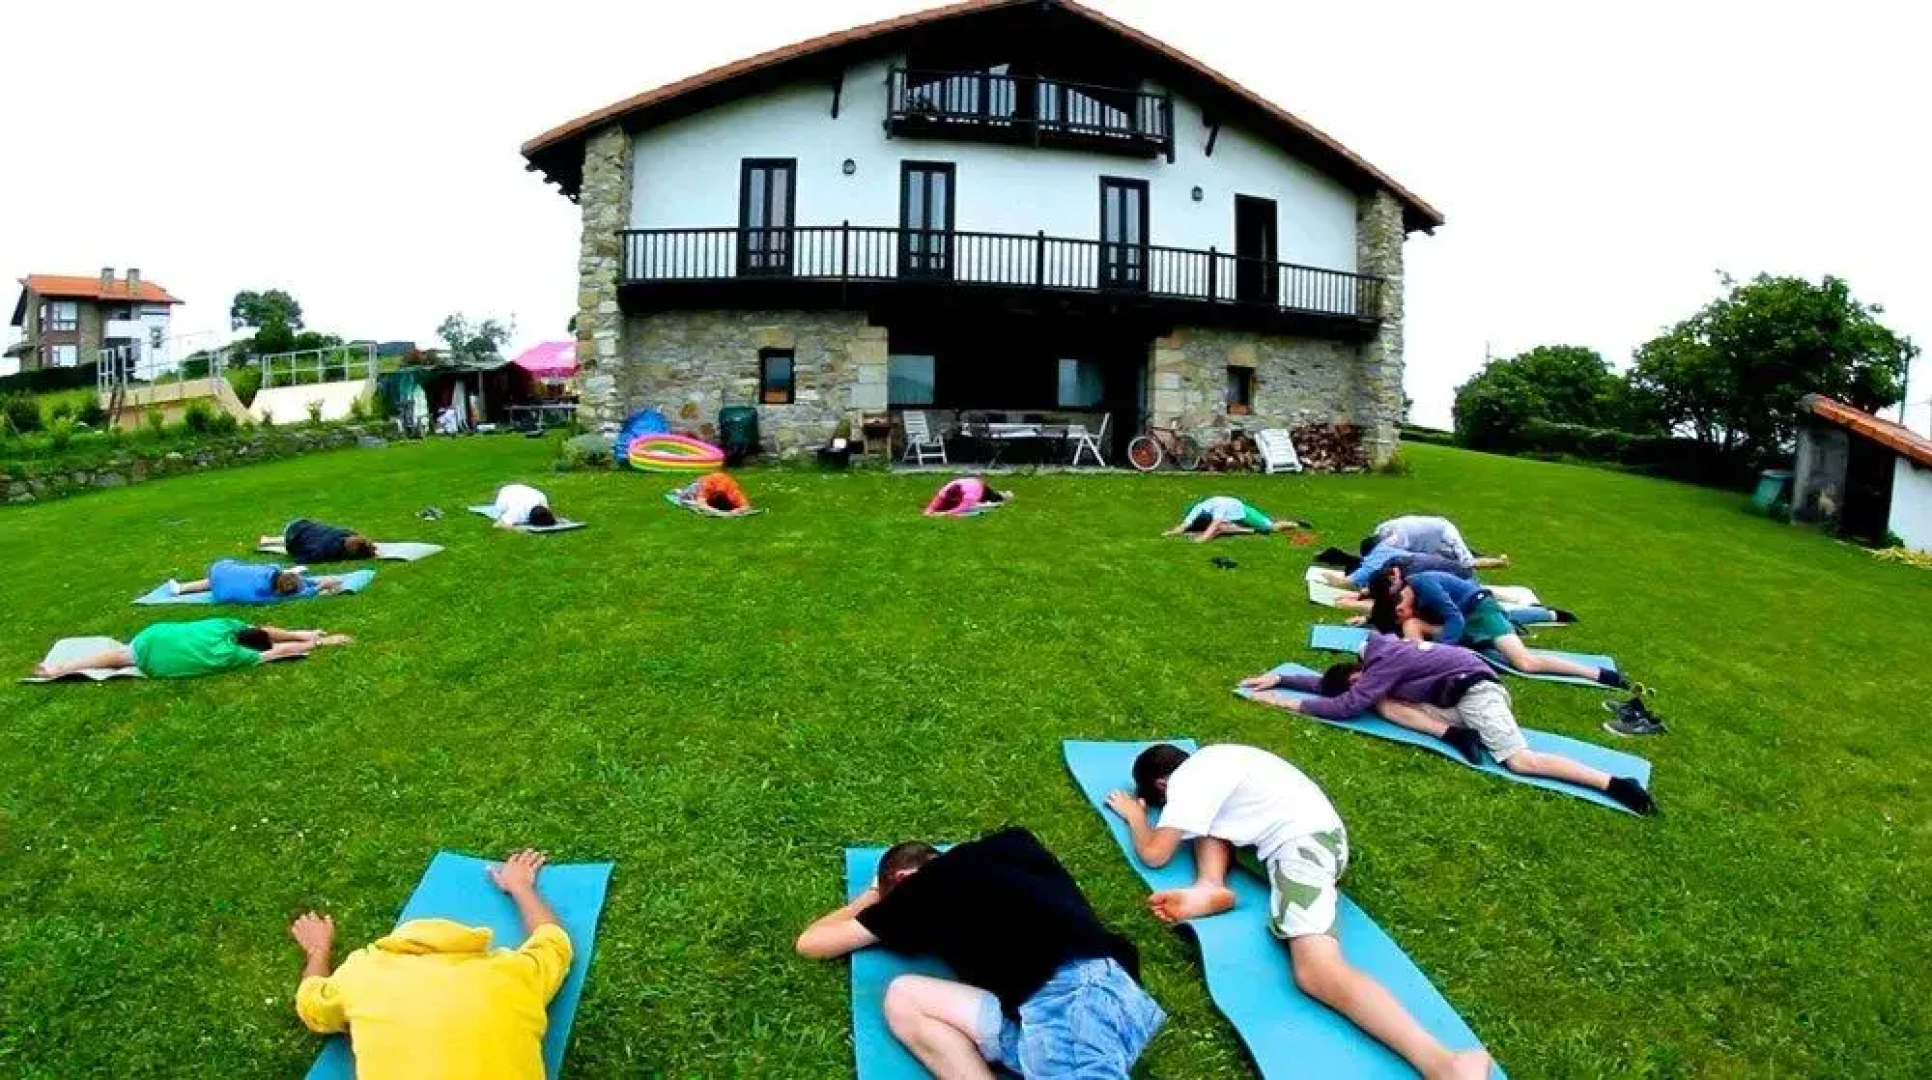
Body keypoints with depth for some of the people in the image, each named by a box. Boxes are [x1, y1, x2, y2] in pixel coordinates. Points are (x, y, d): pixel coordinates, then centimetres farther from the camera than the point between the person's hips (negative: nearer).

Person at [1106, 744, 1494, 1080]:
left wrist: (1135, 814, 15)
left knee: (1316, 971, -26)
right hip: (1305, 827, 11)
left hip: (1300, 837, -11)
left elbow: (1154, 854, -5)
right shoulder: (1205, 761, 23)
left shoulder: (1185, 780, -4)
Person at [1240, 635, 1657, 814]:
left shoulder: (1384, 663, -19)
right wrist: (1281, 678, 15)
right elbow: (1328, 681, 22)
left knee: (1520, 760, -20)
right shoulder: (1373, 654, 9)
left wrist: (1291, 702, -16)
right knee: (1385, 704, -4)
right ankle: (1454, 735, -14)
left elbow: (1345, 706, -24)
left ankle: (1614, 783, -21)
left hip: (1475, 692, -9)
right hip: (1457, 699, 9)